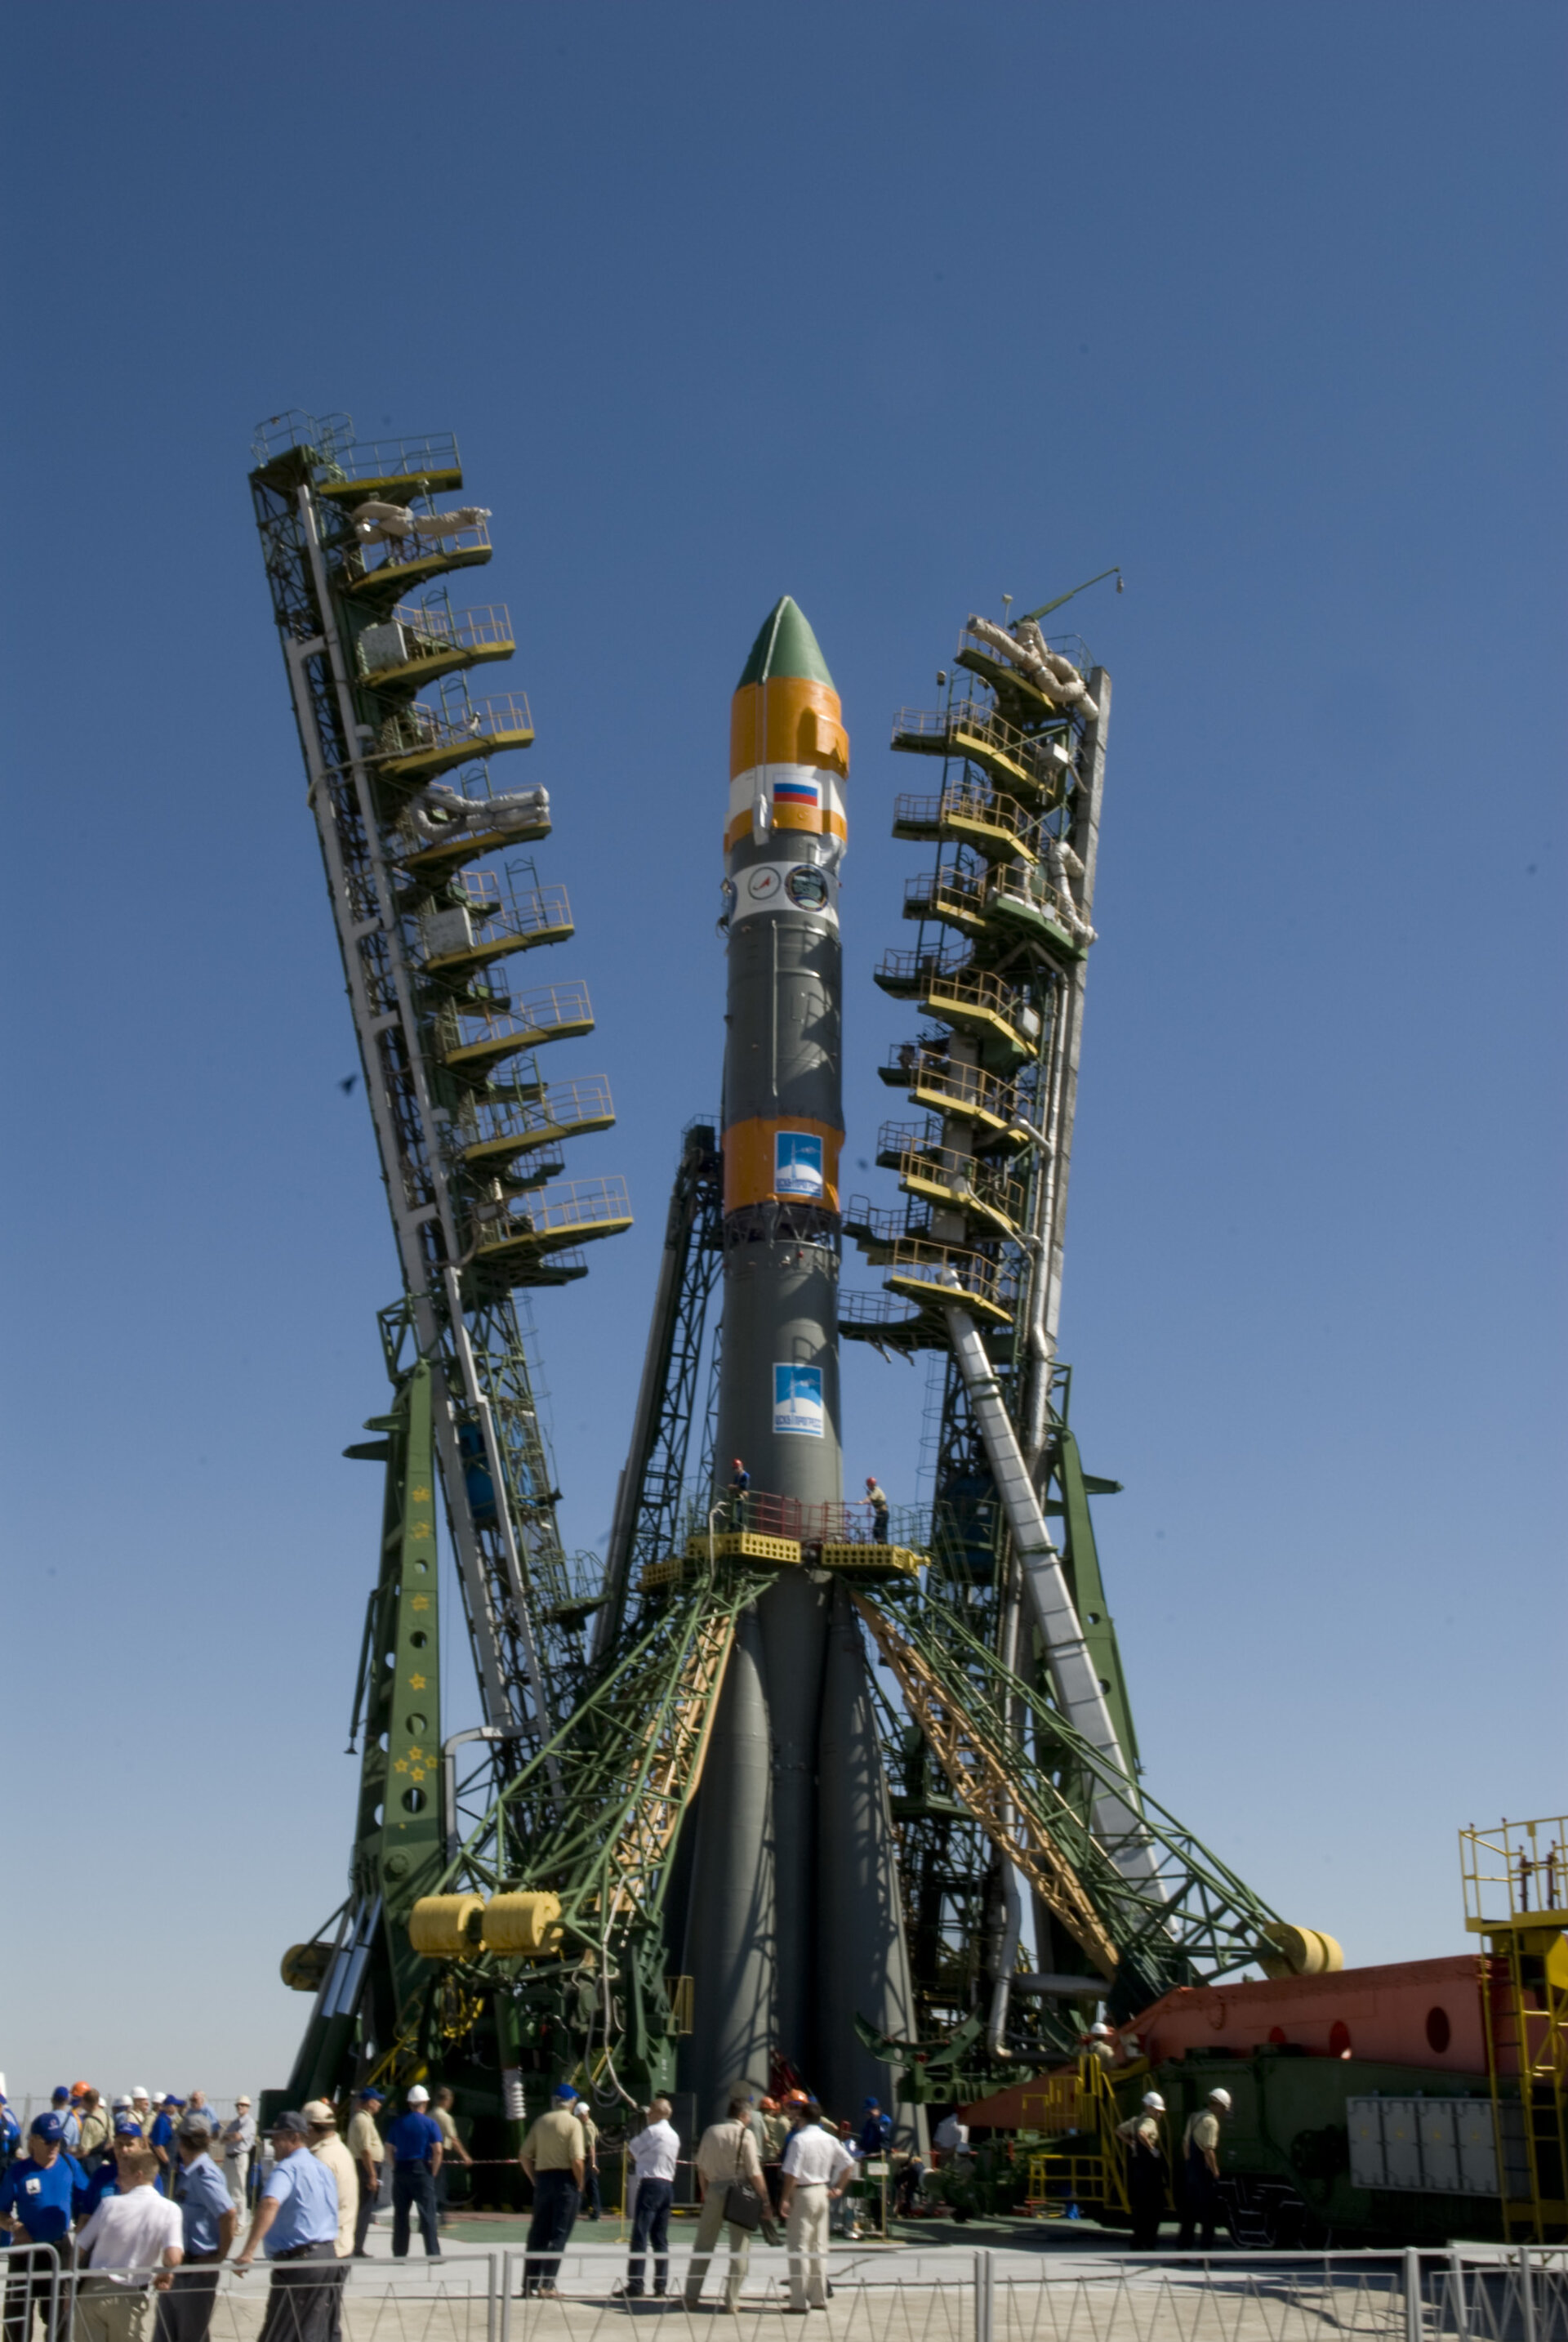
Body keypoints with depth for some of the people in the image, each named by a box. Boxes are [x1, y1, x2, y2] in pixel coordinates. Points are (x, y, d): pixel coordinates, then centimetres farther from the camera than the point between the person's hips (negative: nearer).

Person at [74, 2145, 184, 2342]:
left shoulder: (110, 2204, -6)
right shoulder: (169, 2210, -9)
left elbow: (79, 2250, -1)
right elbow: (173, 2258, -21)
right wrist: (165, 2275, 2)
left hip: (92, 2291, 0)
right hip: (130, 2298, 0)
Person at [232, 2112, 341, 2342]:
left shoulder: (286, 2168, -11)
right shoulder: (323, 2170, 17)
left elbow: (270, 2203, -31)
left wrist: (248, 2250, -36)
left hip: (297, 2261, -8)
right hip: (329, 2255, 8)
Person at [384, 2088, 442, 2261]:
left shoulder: (397, 2123, 8)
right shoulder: (430, 2124, -3)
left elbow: (389, 2150, 7)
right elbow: (438, 2151, -10)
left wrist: (397, 2168, 9)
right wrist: (433, 2173, -1)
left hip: (400, 2170, 4)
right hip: (421, 2170, -3)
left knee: (400, 2214, 10)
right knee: (427, 2213, -1)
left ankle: (399, 2254, 13)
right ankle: (433, 2254, -5)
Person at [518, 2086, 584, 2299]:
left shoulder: (541, 2121, 8)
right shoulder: (573, 2123, -7)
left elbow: (524, 2157, 8)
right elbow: (577, 2160, -16)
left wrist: (535, 2181, 14)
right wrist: (580, 2185, -4)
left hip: (542, 2178, 5)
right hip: (565, 2180, -5)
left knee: (537, 2233, 12)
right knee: (559, 2235, 2)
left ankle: (529, 2283, 14)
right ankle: (547, 2283, -2)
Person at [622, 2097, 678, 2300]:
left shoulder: (652, 2131, -9)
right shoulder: (674, 2135, 16)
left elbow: (631, 2152, -3)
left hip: (650, 2184, -8)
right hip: (668, 2185, 8)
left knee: (640, 2237, -7)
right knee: (660, 2239, 11)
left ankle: (635, 2286, -10)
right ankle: (661, 2286, 11)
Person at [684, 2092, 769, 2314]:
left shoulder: (711, 2131, 6)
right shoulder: (745, 2135, -7)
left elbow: (701, 2167, 10)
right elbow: (755, 2173, -9)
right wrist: (766, 2202, -4)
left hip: (713, 2190, 4)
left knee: (703, 2245, 13)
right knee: (740, 2248, 6)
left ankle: (691, 2297, 16)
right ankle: (731, 2300, 4)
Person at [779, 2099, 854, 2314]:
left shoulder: (799, 2139, -17)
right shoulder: (829, 2140, 4)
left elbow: (792, 2174, -21)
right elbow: (849, 2163, 11)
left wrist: (786, 2199, -12)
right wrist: (838, 2188, 16)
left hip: (802, 2194, -7)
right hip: (822, 2193, 7)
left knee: (799, 2248, -2)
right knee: (819, 2247, 15)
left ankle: (799, 2302, -1)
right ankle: (819, 2298, 20)